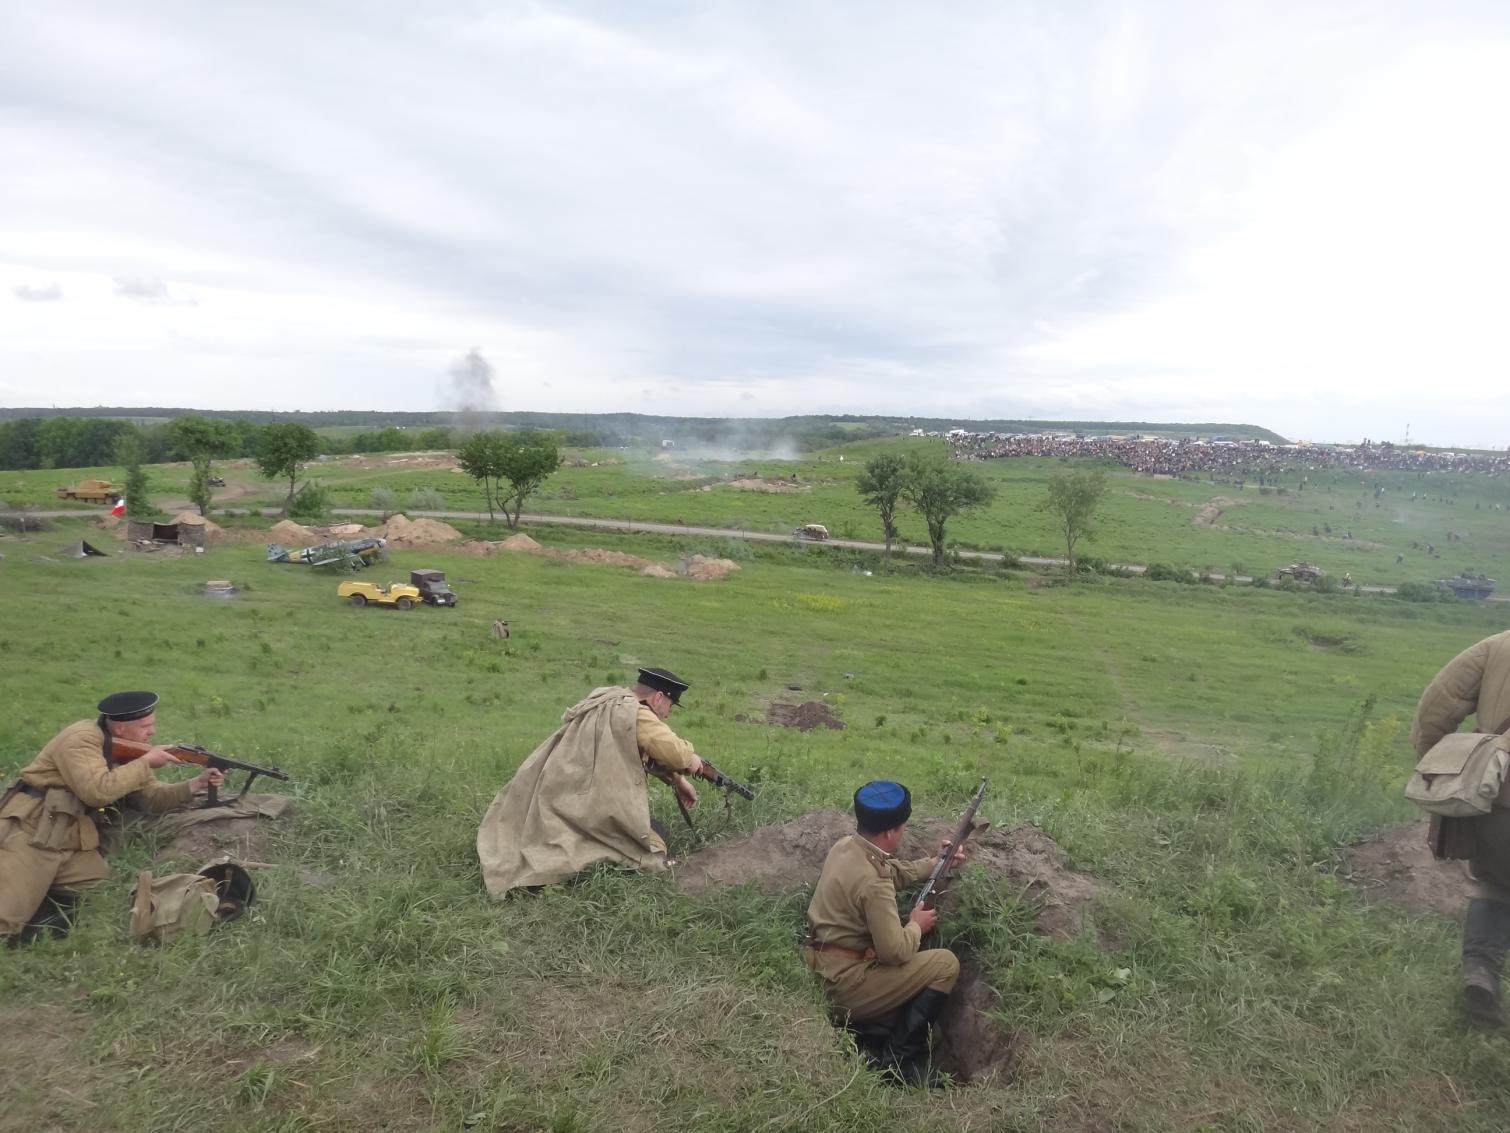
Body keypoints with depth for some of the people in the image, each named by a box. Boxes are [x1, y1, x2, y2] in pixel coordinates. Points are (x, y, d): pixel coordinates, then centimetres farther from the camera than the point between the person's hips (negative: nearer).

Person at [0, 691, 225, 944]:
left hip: (73, 841, 8)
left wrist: (197, 784, -8)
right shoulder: (82, 738, -16)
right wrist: (146, 762, -19)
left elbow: (152, 798, 7)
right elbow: (99, 791, -29)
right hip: (29, 832, -8)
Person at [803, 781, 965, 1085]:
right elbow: (896, 951, -22)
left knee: (917, 957, 24)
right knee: (946, 964, -3)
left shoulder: (845, 846, 2)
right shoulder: (872, 882, -26)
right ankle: (895, 1058, -1)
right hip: (843, 986, -9)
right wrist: (917, 926, -3)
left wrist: (937, 863, 27)